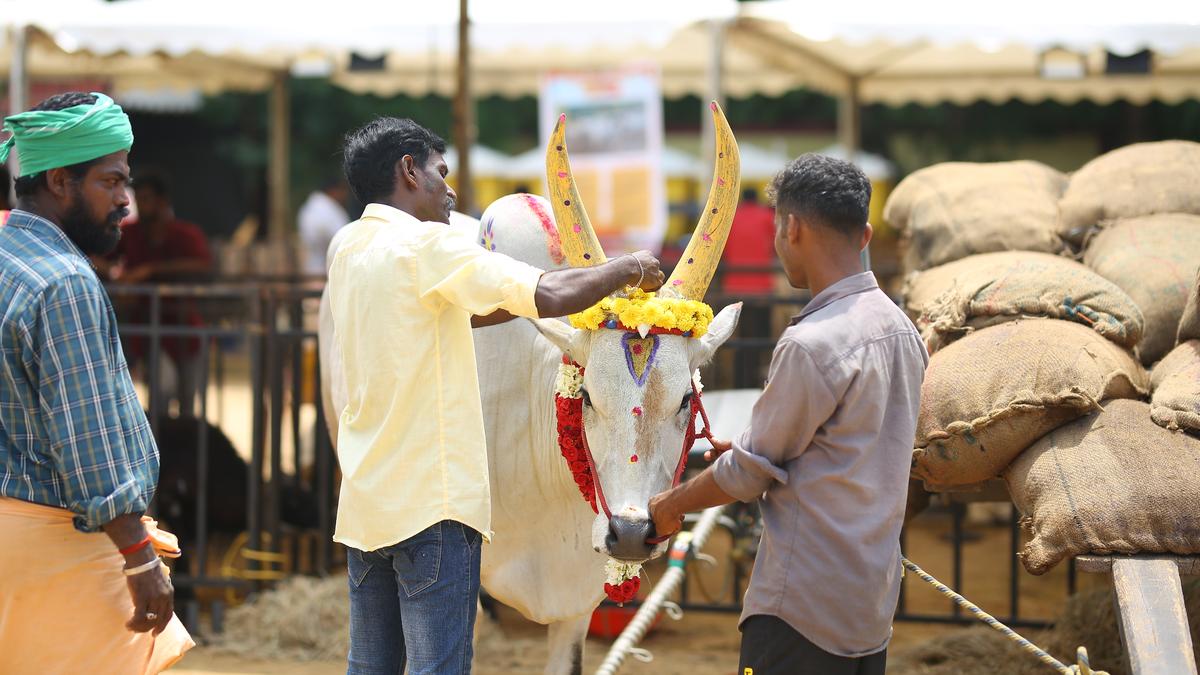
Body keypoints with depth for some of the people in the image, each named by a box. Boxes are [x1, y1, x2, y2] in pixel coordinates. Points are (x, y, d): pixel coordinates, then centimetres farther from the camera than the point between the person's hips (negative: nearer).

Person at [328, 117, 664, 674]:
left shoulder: (349, 248, 13)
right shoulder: (424, 245, -13)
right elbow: (550, 297, -20)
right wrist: (625, 268, -2)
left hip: (364, 501, 9)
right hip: (431, 503, -9)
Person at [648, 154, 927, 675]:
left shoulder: (811, 344, -18)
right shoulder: (901, 330, 8)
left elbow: (749, 473, -9)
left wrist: (669, 507, 7)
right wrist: (747, 450, 23)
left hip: (804, 608, -8)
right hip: (874, 595, 8)